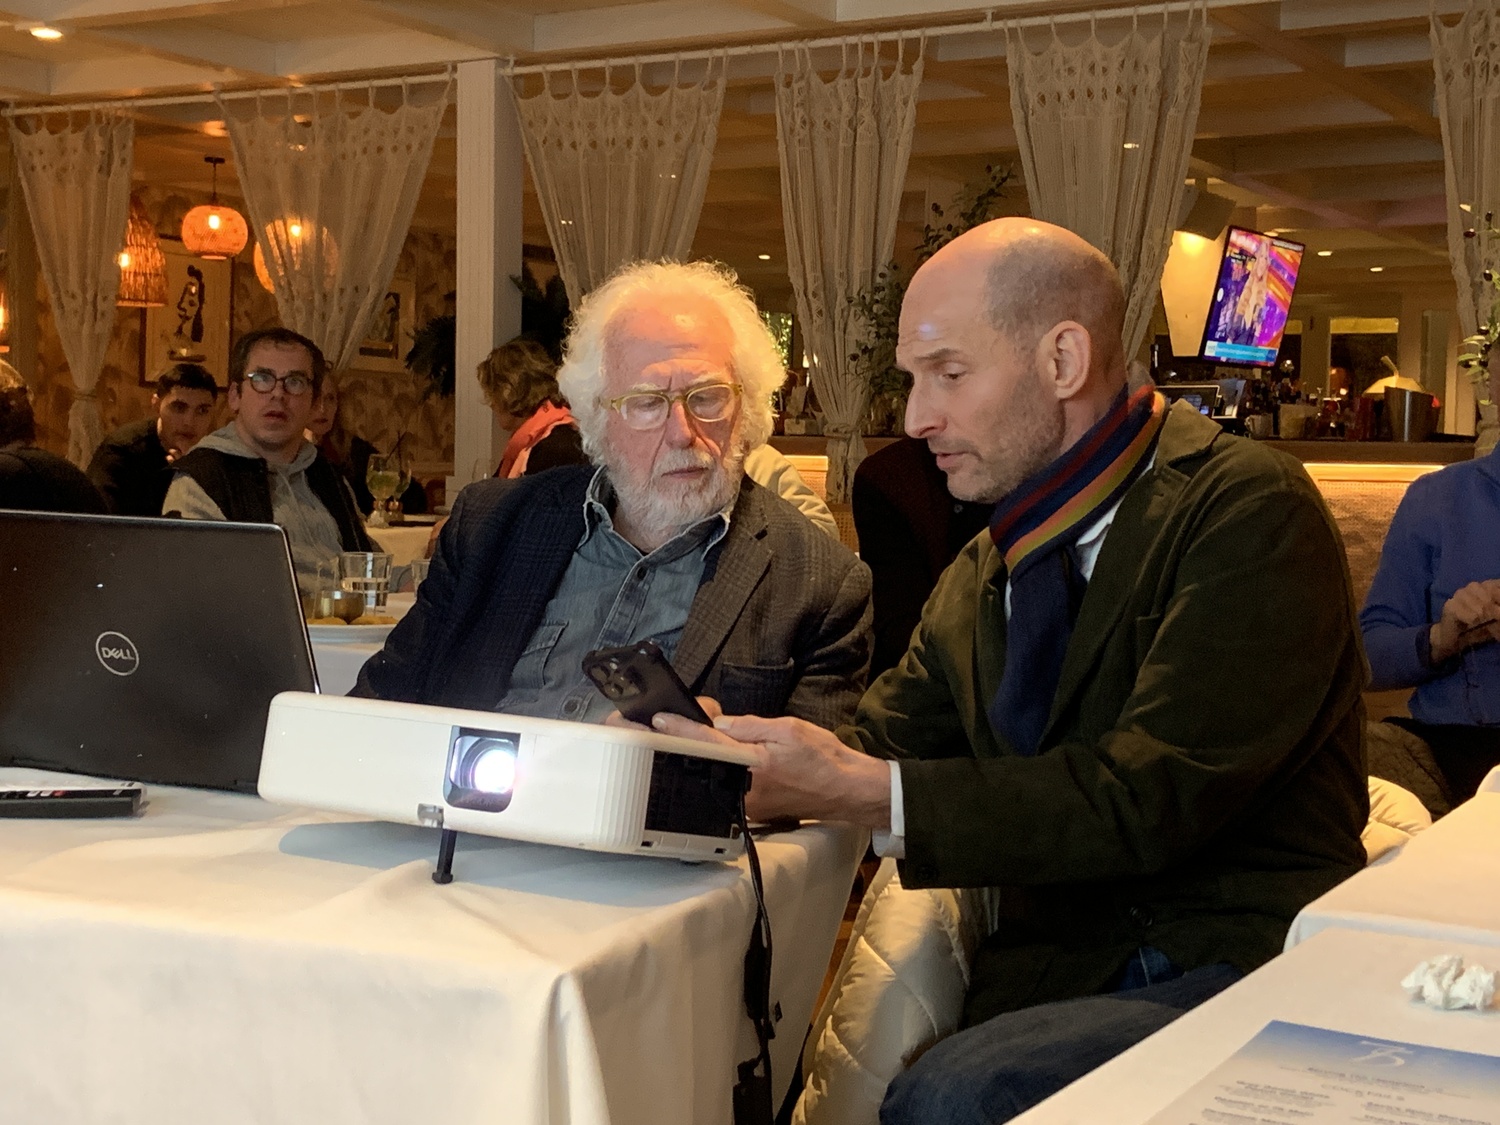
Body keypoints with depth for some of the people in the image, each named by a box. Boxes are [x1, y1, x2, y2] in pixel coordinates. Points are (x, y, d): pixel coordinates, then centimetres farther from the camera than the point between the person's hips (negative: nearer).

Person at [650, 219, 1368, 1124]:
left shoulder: (1250, 511, -8)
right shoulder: (980, 578, 16)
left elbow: (1151, 797, -17)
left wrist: (862, 792, -20)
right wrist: (723, 754, -8)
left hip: (1246, 963, -5)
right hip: (1055, 971, 5)